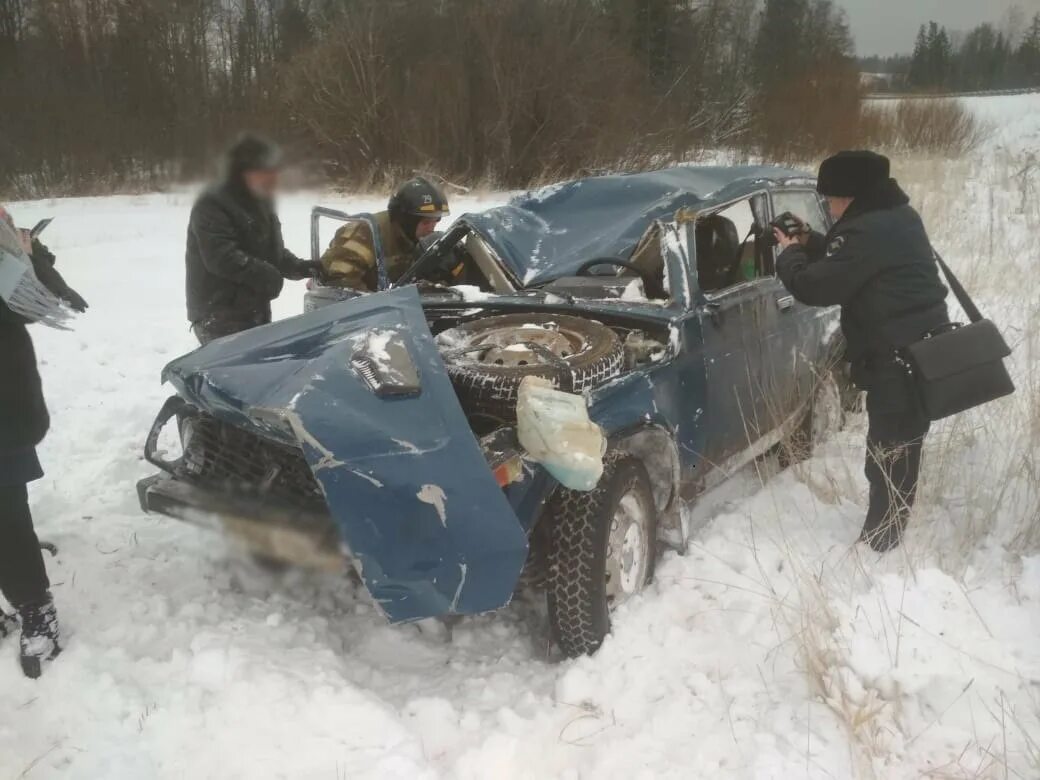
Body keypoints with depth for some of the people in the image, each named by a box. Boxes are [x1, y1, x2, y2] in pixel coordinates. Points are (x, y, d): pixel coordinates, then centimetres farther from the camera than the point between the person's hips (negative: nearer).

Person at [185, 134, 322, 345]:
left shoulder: (261, 204, 15)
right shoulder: (213, 205, -16)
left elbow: (273, 251, 18)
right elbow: (221, 257, -26)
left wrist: (300, 268, -1)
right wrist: (266, 275, -27)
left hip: (255, 313, 10)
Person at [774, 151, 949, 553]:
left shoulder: (868, 230, -21)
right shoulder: (895, 216, 12)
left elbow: (815, 287, -18)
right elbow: (847, 263, 24)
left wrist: (790, 253, 0)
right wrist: (810, 244, 13)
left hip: (900, 360, -11)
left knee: (888, 460, -2)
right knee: (899, 453, 19)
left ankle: (878, 544, 6)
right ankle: (887, 536, 31)